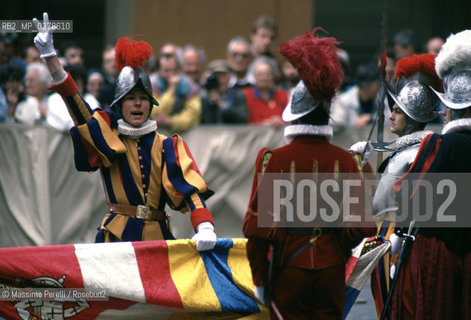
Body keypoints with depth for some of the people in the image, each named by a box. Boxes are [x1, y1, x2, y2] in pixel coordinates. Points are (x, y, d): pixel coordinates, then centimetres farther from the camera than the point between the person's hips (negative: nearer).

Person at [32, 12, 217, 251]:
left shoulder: (166, 146, 9)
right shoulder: (107, 138, 9)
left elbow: (190, 187, -3)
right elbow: (78, 109, -4)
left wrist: (204, 228, -23)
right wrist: (50, 57, -17)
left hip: (157, 236, 1)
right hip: (117, 236, -1)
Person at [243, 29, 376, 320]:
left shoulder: (274, 160, -9)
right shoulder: (345, 160, -1)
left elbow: (258, 227, -10)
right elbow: (361, 226, 1)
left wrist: (259, 280, -1)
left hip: (289, 270, -2)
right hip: (332, 270, 2)